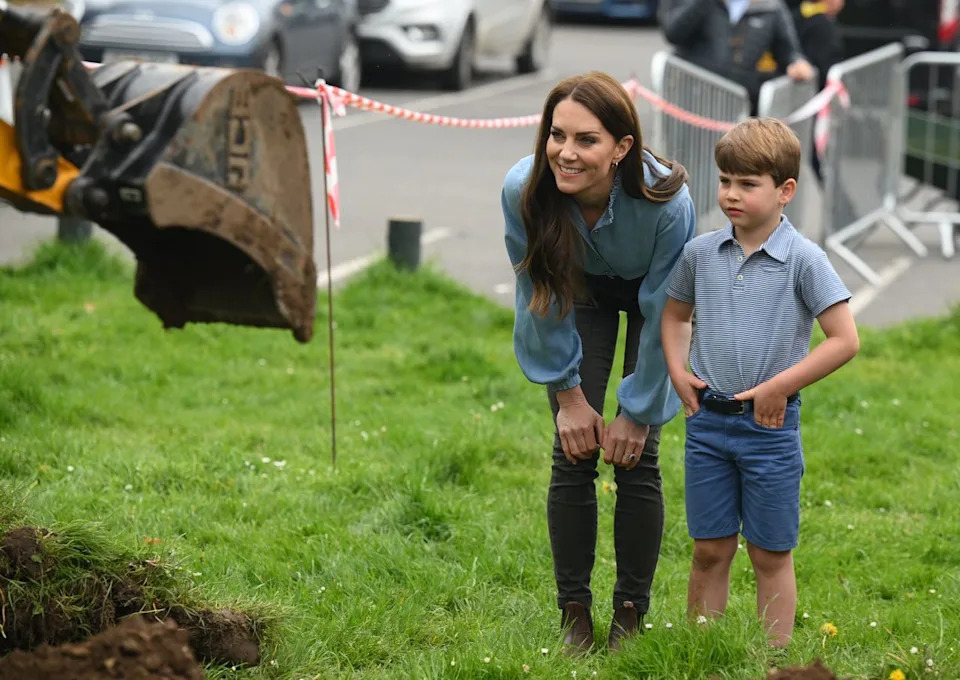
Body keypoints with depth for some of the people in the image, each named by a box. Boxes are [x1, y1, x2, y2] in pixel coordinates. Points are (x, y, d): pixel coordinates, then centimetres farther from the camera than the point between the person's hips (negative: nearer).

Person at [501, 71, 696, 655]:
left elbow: (662, 315, -26)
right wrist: (569, 392, -9)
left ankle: (631, 614, 6)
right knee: (573, 456, -5)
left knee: (636, 459, -7)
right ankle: (574, 613, 6)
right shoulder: (524, 191, -33)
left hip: (651, 294, -2)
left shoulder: (665, 201, -40)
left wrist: (637, 413, -17)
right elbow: (540, 299, -16)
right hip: (583, 292, 2)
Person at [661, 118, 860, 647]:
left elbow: (845, 340, -13)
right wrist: (678, 372, 3)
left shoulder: (804, 260, -11)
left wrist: (778, 386, -15)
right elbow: (675, 315, 20)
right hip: (707, 421, 4)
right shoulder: (700, 253, 2)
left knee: (770, 554, 6)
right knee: (710, 549, 10)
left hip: (769, 425, -3)